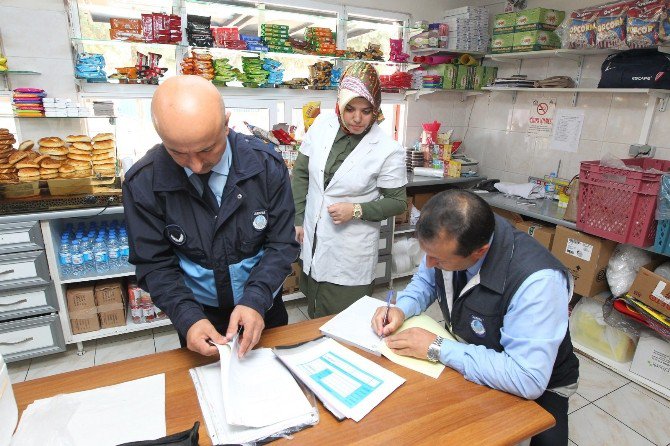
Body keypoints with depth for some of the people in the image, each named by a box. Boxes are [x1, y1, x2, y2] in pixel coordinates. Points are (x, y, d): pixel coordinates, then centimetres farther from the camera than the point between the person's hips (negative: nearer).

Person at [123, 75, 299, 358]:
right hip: (198, 314, 0)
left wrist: (255, 300, -28)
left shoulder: (266, 164, -19)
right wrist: (188, 318, -26)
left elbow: (282, 244, -14)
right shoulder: (143, 182, -19)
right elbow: (155, 264, -11)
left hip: (263, 306, 1)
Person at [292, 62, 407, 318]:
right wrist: (297, 219, 4)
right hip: (312, 241, 5)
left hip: (350, 256, -4)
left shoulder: (388, 151, -16)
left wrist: (356, 210, -20)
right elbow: (301, 173, 5)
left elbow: (398, 202, -6)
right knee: (314, 316, 24)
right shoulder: (322, 125, -5)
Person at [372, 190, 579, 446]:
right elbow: (426, 281, 1)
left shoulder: (537, 281, -37)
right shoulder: (447, 241, -19)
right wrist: (401, 309, -18)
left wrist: (438, 348, -33)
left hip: (537, 387, -3)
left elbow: (528, 379, -37)